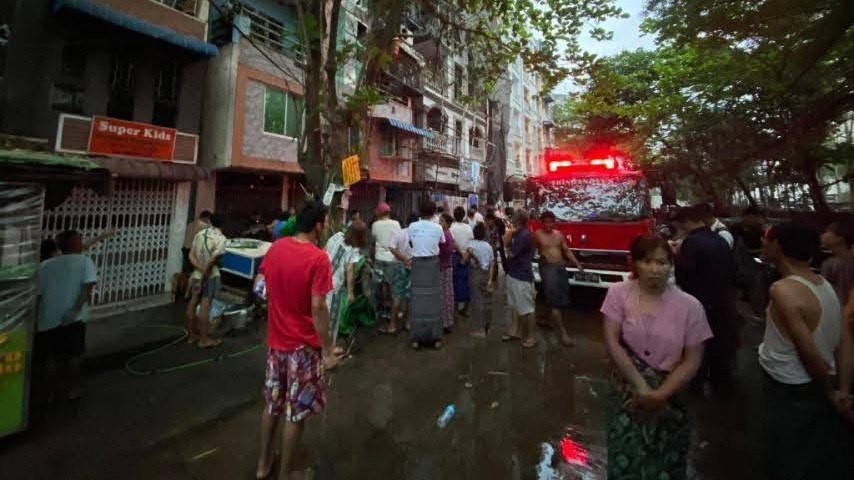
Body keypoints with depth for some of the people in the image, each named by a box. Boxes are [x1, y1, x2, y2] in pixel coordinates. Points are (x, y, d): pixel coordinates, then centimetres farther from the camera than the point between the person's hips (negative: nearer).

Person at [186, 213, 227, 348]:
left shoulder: (199, 234, 7)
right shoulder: (220, 238, -14)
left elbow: (191, 255, 1)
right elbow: (213, 259, -22)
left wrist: (201, 270, -8)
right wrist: (205, 275, -13)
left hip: (196, 274, 7)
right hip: (210, 276, -7)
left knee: (193, 303, 14)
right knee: (204, 307, -1)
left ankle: (192, 335, 27)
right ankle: (204, 340, 8)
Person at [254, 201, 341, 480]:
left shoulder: (275, 248, -1)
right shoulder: (318, 258, -22)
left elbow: (265, 288, 9)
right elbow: (318, 308, -22)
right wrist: (328, 350, -15)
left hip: (276, 339, 7)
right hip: (303, 345, -6)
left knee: (272, 404, 23)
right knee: (296, 412, 11)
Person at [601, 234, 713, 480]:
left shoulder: (689, 305, -8)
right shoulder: (618, 293, -9)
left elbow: (692, 361, -6)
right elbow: (612, 343, -12)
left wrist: (660, 394, -15)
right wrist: (641, 387, -17)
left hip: (669, 400, 1)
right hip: (626, 395, 0)